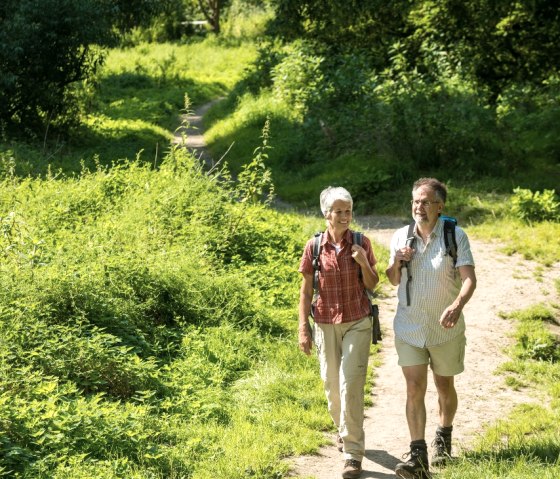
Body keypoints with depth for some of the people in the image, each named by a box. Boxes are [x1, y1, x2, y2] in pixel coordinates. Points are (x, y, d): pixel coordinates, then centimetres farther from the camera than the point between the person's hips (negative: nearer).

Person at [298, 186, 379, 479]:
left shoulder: (361, 243, -3)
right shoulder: (314, 247, -3)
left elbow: (372, 285, 3)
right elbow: (306, 290, 2)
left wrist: (364, 263, -15)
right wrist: (303, 328, -1)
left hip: (357, 323, -1)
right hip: (325, 325, 2)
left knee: (351, 385, -10)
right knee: (332, 385, 13)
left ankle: (353, 453, -5)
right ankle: (343, 430, 40)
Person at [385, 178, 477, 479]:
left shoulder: (455, 236, -11)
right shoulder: (401, 237, -1)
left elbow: (469, 279, -21)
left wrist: (457, 306, -41)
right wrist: (397, 262, -12)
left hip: (445, 330, -1)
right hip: (409, 328, 1)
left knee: (444, 387, 16)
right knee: (414, 389, -8)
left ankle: (444, 436, 41)